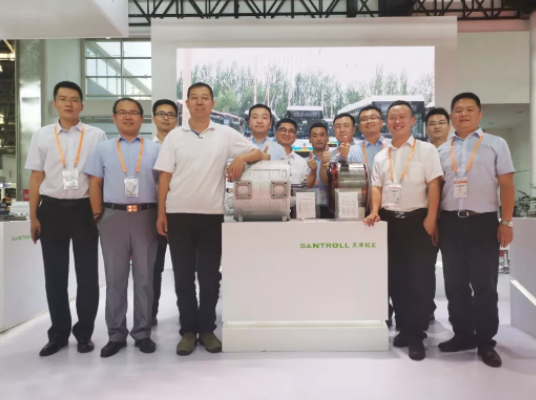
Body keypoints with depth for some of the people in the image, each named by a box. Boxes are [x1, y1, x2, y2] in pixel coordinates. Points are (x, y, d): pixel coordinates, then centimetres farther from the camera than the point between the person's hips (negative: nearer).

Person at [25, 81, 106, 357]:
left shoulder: (96, 136, 1)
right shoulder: (41, 136, 7)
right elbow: (36, 178, 7)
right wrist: (33, 217, 3)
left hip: (84, 209, -1)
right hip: (52, 210, 2)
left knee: (87, 273, 5)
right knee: (55, 275, 9)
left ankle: (84, 333, 21)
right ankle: (58, 333, 24)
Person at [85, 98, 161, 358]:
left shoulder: (155, 149, 6)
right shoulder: (103, 149, 10)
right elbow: (95, 184, 8)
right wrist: (98, 215, 0)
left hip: (146, 216, -1)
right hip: (113, 216, 1)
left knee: (144, 276, 6)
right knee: (115, 277, 8)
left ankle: (143, 332, 19)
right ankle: (116, 334, 19)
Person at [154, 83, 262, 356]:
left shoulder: (226, 134, 4)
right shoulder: (174, 136, 5)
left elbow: (258, 153, 6)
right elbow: (165, 177, 4)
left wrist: (241, 158, -16)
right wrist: (161, 213, -1)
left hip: (212, 215, 0)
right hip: (179, 214, 1)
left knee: (210, 276, 7)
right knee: (183, 276, 7)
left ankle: (207, 329, 22)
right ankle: (188, 330, 20)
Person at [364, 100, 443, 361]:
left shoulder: (426, 150, 1)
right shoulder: (381, 156, 12)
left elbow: (434, 185, -5)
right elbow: (377, 187, 10)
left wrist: (430, 219, -12)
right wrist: (375, 211, -6)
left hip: (416, 219, -4)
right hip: (390, 220, 4)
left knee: (418, 278, -1)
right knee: (395, 277, 9)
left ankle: (417, 335, 9)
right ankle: (404, 328, 23)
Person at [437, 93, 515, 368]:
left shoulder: (496, 144, 4)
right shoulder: (442, 150, 12)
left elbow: (507, 185, 0)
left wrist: (506, 222, -7)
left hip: (483, 222, -3)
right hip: (450, 223, 3)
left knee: (484, 285, 4)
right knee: (454, 284, 10)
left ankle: (485, 341, 18)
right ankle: (463, 335, 25)